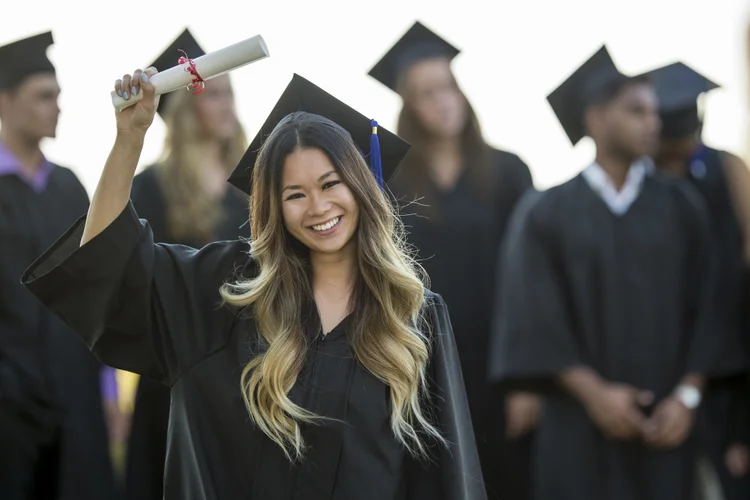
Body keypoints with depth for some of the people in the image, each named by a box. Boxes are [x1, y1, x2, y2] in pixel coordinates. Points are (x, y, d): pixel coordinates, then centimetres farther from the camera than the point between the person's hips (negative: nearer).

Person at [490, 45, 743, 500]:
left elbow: (708, 310, 4)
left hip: (665, 429, 2)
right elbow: (537, 321, -3)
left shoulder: (684, 210, 8)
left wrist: (688, 395, -9)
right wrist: (593, 392, -14)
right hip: (578, 431, -1)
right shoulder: (545, 215, 3)